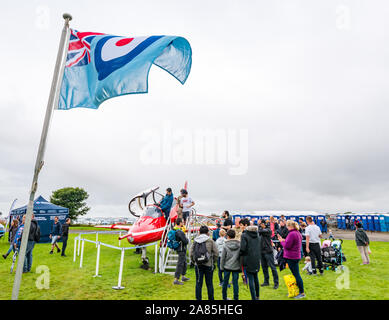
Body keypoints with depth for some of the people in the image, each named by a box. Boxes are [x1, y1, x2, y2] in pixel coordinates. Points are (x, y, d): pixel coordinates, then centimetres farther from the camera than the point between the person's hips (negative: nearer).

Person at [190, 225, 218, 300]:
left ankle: (198, 298, 17)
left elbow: (191, 253, 0)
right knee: (209, 284, 11)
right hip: (208, 265, -1)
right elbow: (216, 253, -4)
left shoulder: (195, 241, 0)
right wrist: (213, 262, 10)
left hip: (198, 265, 2)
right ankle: (211, 298, 21)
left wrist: (194, 261, 12)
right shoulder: (210, 241, -5)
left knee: (198, 283, 11)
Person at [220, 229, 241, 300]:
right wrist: (241, 267, 10)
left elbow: (222, 258, -5)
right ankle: (236, 298, 14)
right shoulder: (239, 245, -5)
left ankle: (224, 297, 25)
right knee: (235, 282, 8)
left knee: (225, 282, 13)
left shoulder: (225, 245, -10)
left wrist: (221, 267, 6)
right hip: (236, 267, 1)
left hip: (227, 267, -1)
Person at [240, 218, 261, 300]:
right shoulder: (256, 234, 5)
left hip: (248, 260, -7)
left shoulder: (244, 235, -16)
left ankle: (254, 298, 5)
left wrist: (239, 253, -1)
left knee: (251, 279, 2)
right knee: (255, 278, 20)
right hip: (257, 259, 7)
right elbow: (259, 247, 12)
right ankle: (257, 296, 31)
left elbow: (243, 249, -19)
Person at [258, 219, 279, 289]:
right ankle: (266, 281, 24)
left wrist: (260, 227, -6)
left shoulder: (268, 230, -10)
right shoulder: (261, 230, 12)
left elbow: (260, 231, -23)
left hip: (268, 251, -7)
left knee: (272, 267, -2)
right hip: (262, 251, 7)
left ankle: (276, 283, 6)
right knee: (264, 267, 13)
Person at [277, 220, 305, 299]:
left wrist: (281, 241, -3)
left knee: (296, 275, -1)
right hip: (296, 256, 10)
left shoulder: (291, 234, -20)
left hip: (291, 257, -10)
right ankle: (298, 291, 25)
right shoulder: (298, 233, 11)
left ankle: (302, 293, 7)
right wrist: (284, 240, 6)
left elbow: (287, 246, -20)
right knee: (296, 274, 16)